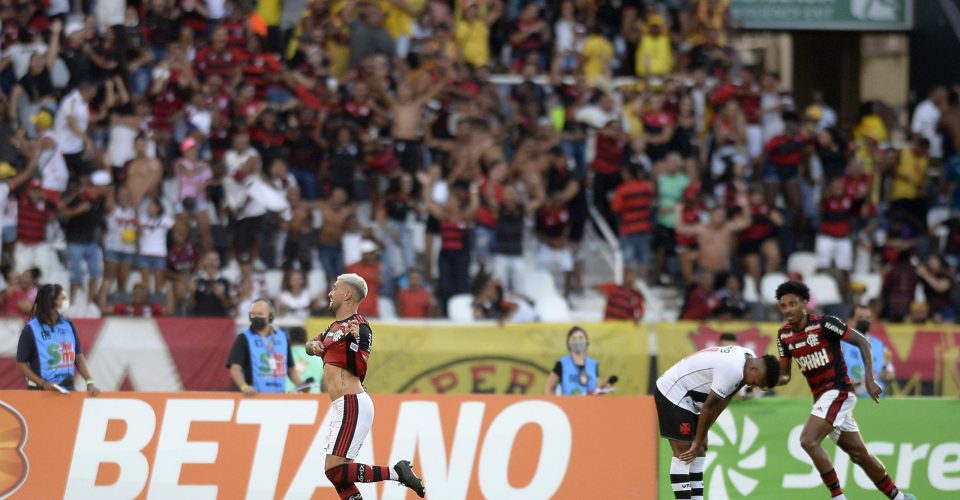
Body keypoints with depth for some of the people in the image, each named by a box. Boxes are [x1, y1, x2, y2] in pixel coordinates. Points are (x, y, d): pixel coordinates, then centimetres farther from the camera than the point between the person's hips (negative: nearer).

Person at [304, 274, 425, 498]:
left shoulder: (360, 328, -9)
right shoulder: (335, 327, 17)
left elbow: (359, 370, -15)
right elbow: (312, 345, 33)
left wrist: (353, 340, -29)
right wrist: (314, 345, 10)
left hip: (353, 405, -10)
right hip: (345, 407, 10)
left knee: (334, 470, -16)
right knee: (338, 473, 9)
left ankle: (396, 473, -11)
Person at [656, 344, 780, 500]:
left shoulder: (748, 358, 0)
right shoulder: (733, 370, -30)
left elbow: (722, 402, 5)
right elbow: (708, 407, -22)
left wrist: (700, 441, 4)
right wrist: (697, 442, -10)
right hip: (673, 393, -10)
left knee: (699, 451, 9)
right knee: (683, 455, -13)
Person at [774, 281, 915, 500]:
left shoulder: (824, 323, -15)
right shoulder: (784, 335, 4)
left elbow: (863, 342, -10)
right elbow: (784, 375, 10)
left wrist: (869, 379, -16)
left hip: (838, 391, -7)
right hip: (821, 397, 7)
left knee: (808, 440, -22)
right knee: (858, 453, 13)